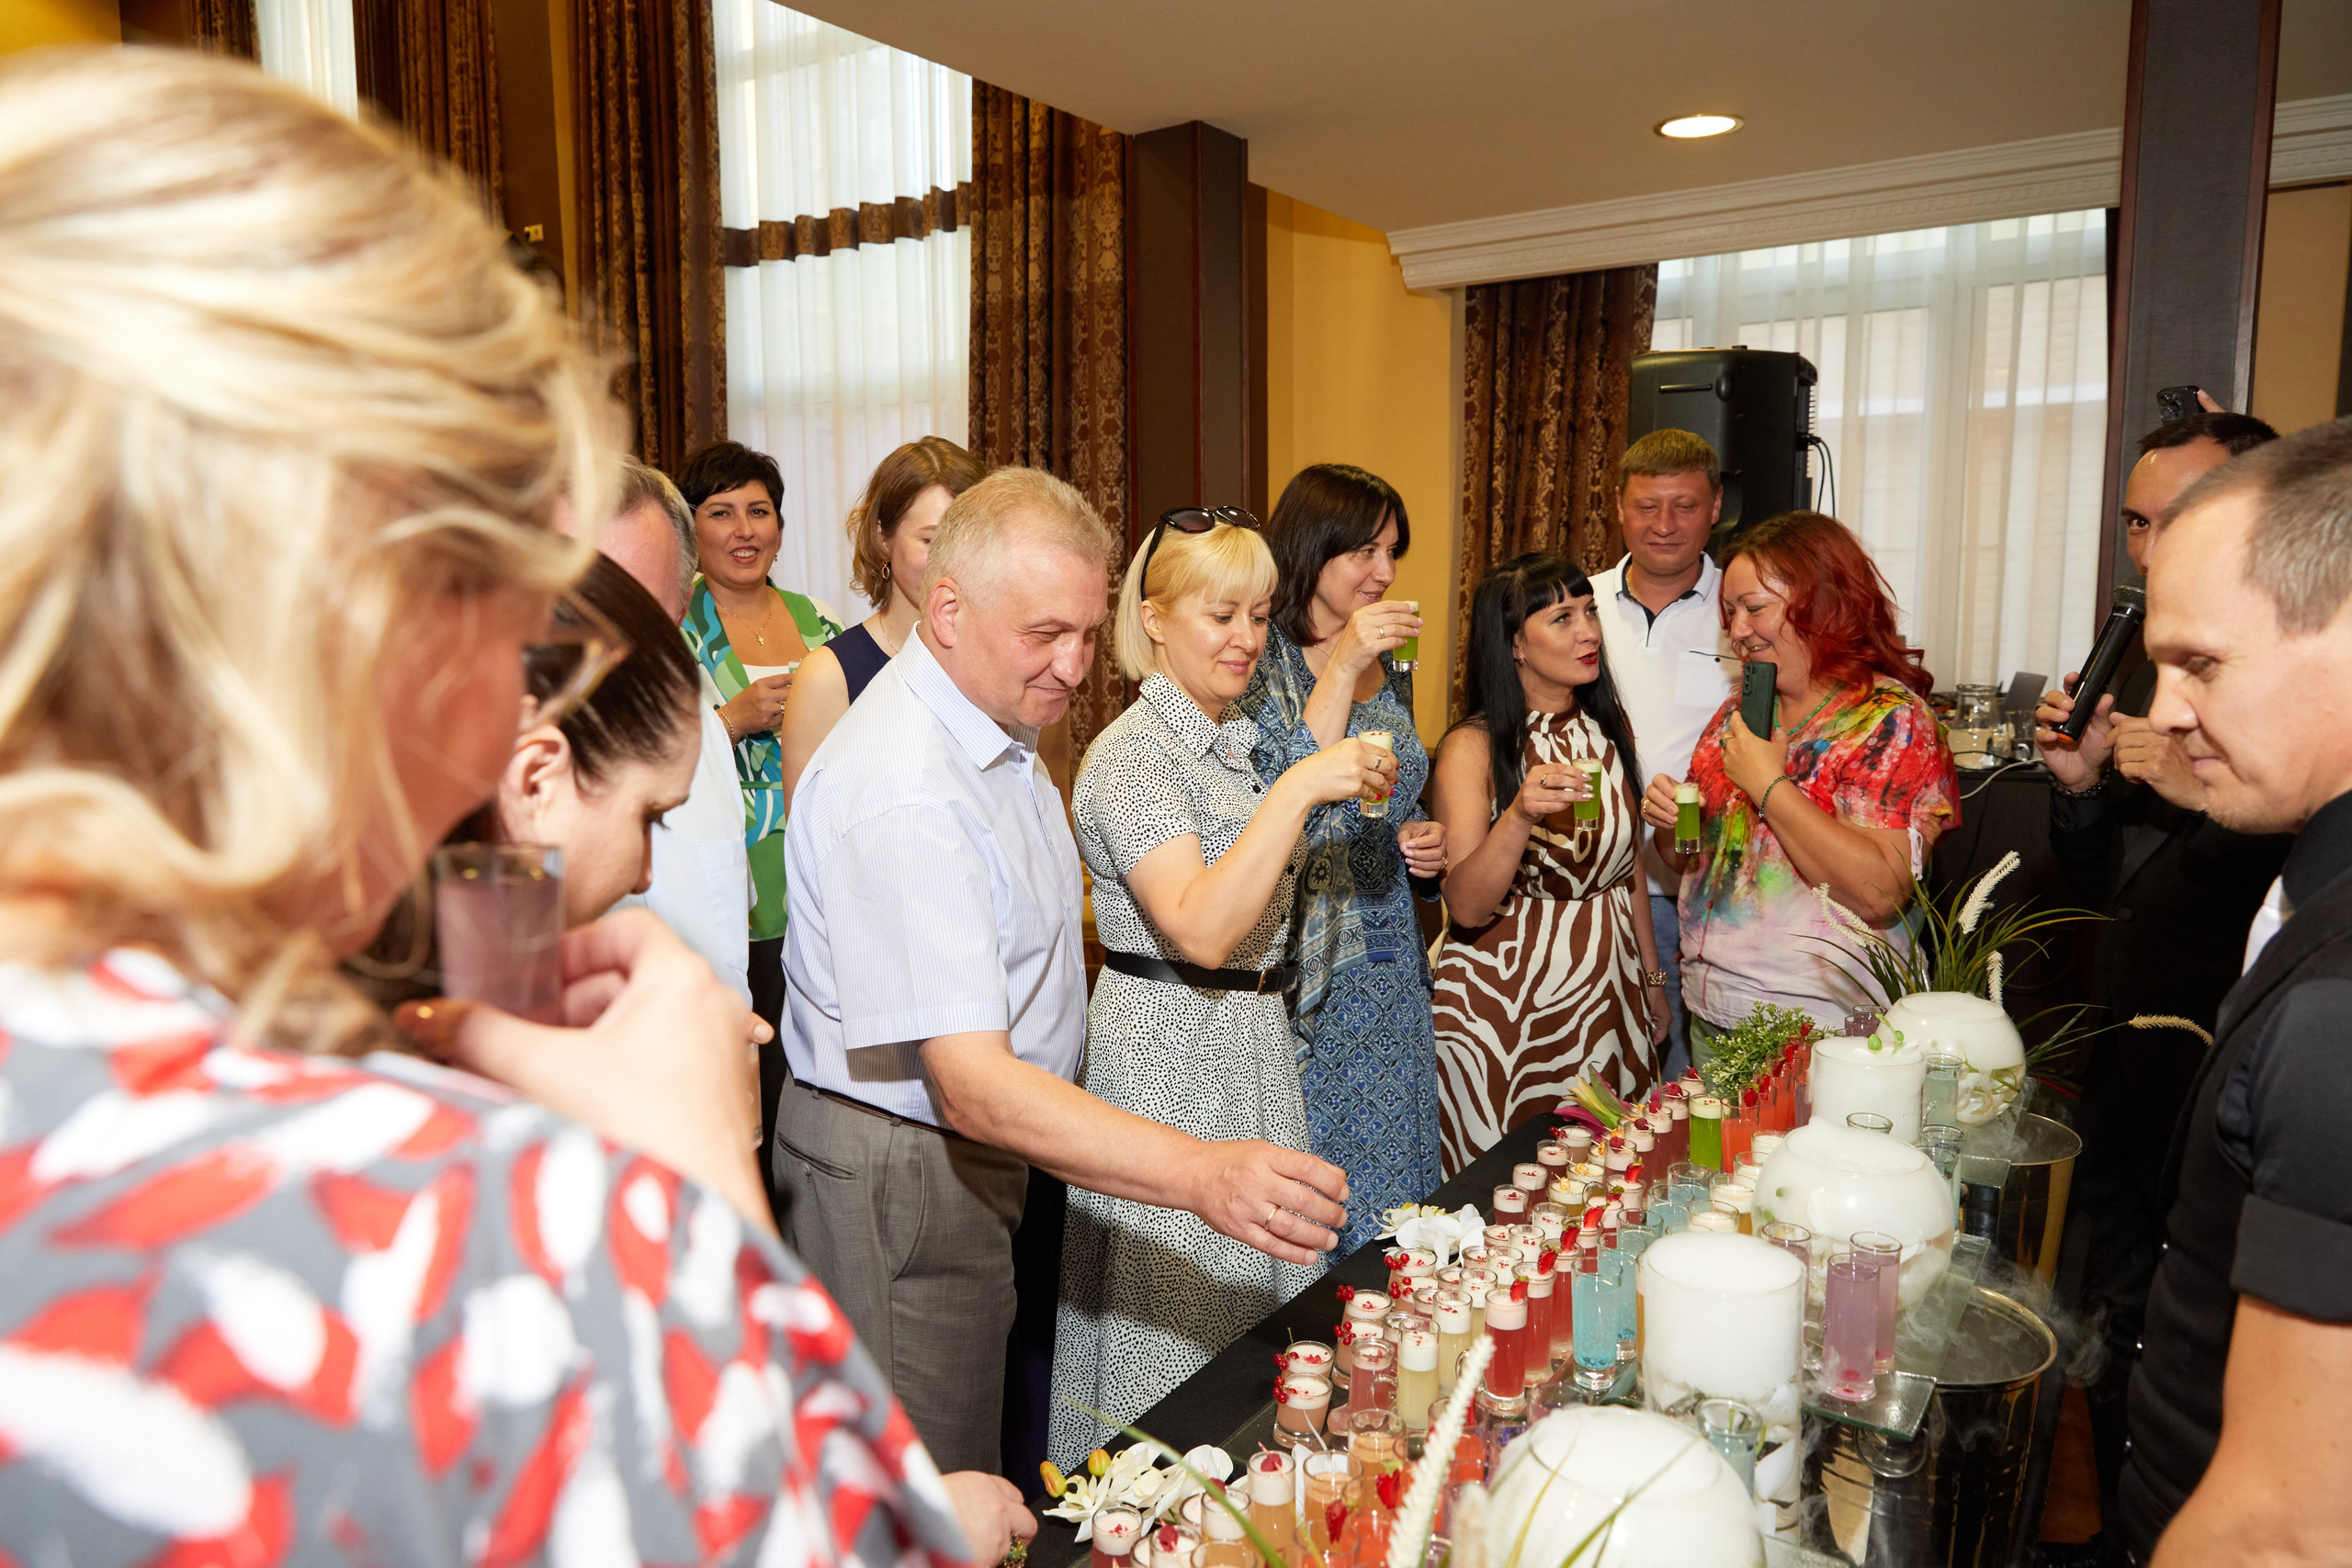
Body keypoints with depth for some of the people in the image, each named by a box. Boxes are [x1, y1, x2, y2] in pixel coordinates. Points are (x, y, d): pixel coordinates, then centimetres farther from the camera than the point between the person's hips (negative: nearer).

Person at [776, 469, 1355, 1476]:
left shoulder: (995, 716, 4)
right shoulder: (902, 790, -30)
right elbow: (972, 1086, -37)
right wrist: (1203, 1175, -43)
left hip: (979, 1156, 9)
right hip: (900, 1178, -9)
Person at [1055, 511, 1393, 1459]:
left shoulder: (1240, 739, 12)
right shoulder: (1130, 753, -17)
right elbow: (1200, 929, -29)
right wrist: (1296, 790, -30)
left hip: (1254, 1034, 9)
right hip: (1169, 1049, -9)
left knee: (1254, 1289, 18)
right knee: (1175, 1321, 3)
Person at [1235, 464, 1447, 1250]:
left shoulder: (1391, 668, 11)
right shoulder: (1262, 663, -10)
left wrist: (1424, 842, 2)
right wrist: (1342, 667, -23)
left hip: (1391, 971, 7)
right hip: (1304, 982, -7)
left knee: (1389, 1198, 14)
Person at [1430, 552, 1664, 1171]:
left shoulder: (1610, 727, 7)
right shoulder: (1473, 747, -11)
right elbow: (1465, 906, -20)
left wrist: (1653, 980, 20)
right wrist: (1519, 815, -34)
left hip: (1607, 993, 5)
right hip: (1504, 1006, -5)